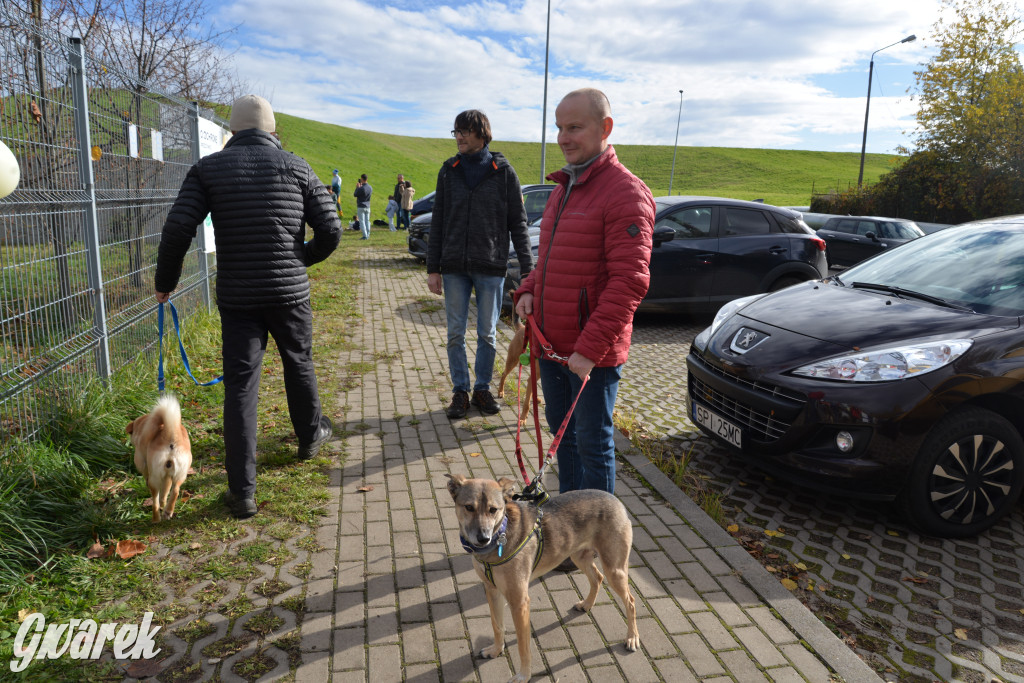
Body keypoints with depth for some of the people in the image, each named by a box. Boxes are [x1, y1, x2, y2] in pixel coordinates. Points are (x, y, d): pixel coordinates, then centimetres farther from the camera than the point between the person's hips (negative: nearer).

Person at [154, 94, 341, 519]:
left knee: (240, 385, 3)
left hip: (237, 297, 0)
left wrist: (165, 282, 7)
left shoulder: (209, 169, 1)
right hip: (290, 292, 1)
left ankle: (242, 492, 4)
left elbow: (178, 229, -8)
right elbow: (330, 231, 0)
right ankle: (310, 436, 44)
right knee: (299, 364, 22)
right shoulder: (296, 167, 2)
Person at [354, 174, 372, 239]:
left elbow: (355, 195, -7)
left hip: (361, 207, -6)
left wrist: (357, 187, 5)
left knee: (362, 221, -2)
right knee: (367, 221, 12)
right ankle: (368, 235, 13)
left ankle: (365, 236, -6)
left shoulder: (361, 188, -19)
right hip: (368, 206, 6)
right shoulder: (370, 188, 2)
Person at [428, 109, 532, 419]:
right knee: (456, 334, 7)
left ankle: (483, 388, 23)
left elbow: (518, 222, 0)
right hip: (454, 268, 2)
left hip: (491, 268, -2)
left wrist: (527, 268, -6)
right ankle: (460, 391, 20)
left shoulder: (503, 171, 0)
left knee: (487, 334, 8)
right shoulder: (449, 170, 7)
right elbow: (437, 222, 8)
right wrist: (433, 268, 3)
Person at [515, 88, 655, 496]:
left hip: (593, 353, -9)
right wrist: (529, 291, 3)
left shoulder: (625, 192, -15)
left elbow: (629, 281, -22)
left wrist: (591, 347, -24)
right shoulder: (564, 189, 15)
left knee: (593, 443, 4)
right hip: (551, 343, 9)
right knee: (563, 433, 21)